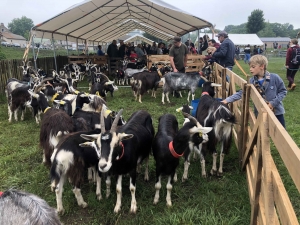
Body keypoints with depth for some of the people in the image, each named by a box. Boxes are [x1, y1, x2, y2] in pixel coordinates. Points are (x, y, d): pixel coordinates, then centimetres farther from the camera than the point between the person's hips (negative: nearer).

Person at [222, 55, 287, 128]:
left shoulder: (274, 78, -12)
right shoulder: (252, 81, -4)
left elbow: (283, 91, -5)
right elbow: (241, 93, -8)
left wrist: (273, 103, -17)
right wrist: (228, 100, -20)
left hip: (276, 112, -2)